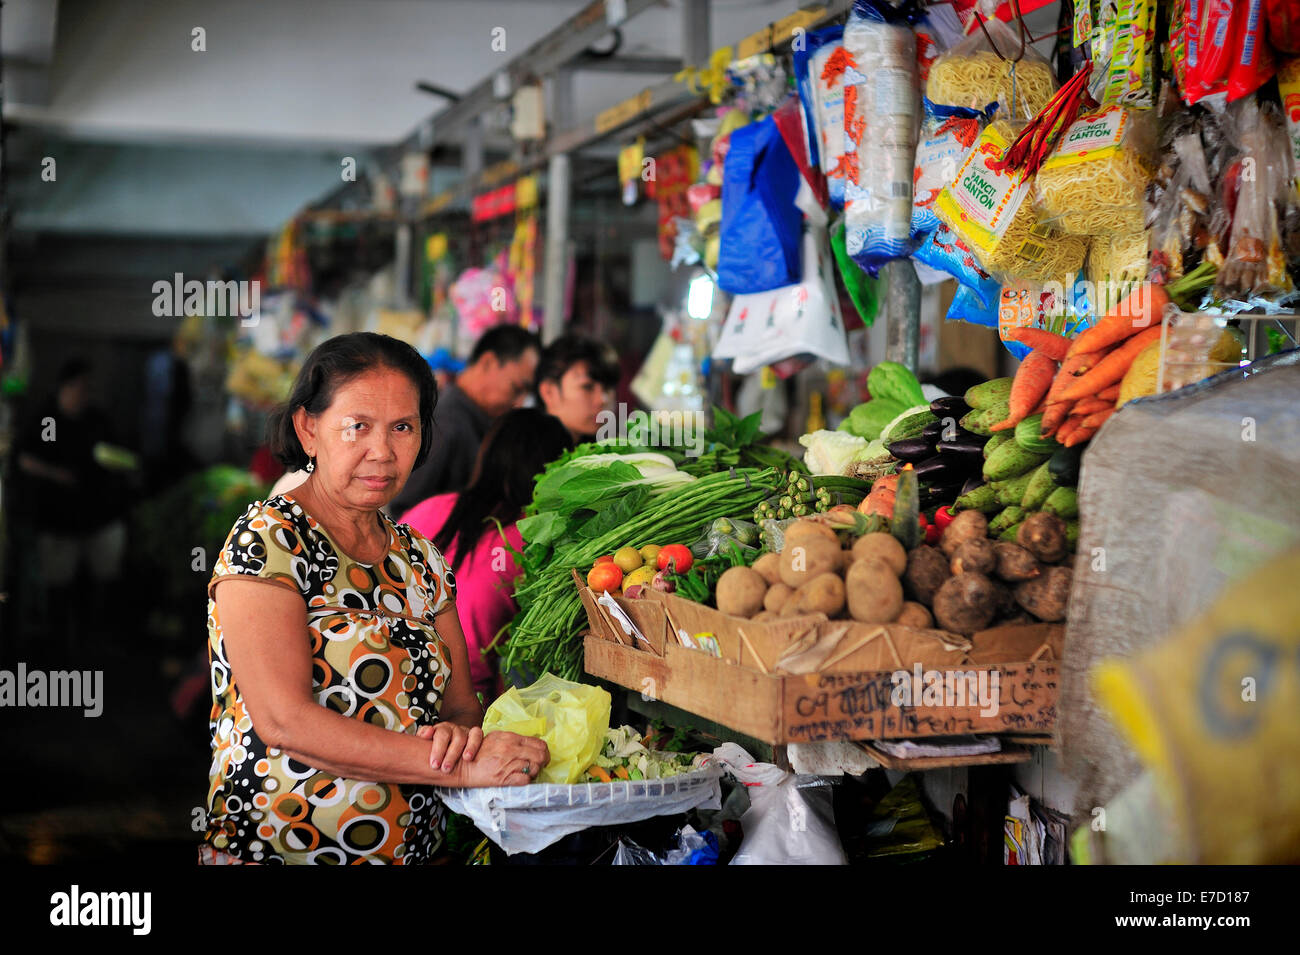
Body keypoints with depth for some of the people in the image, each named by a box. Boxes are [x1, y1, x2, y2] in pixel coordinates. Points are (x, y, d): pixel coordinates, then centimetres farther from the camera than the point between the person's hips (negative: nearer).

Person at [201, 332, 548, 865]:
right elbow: (283, 720, -16)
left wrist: (461, 733, -10)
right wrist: (460, 766, -19)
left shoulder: (421, 559, 12)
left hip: (413, 851, 6)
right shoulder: (268, 539, -7)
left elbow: (460, 702, 14)